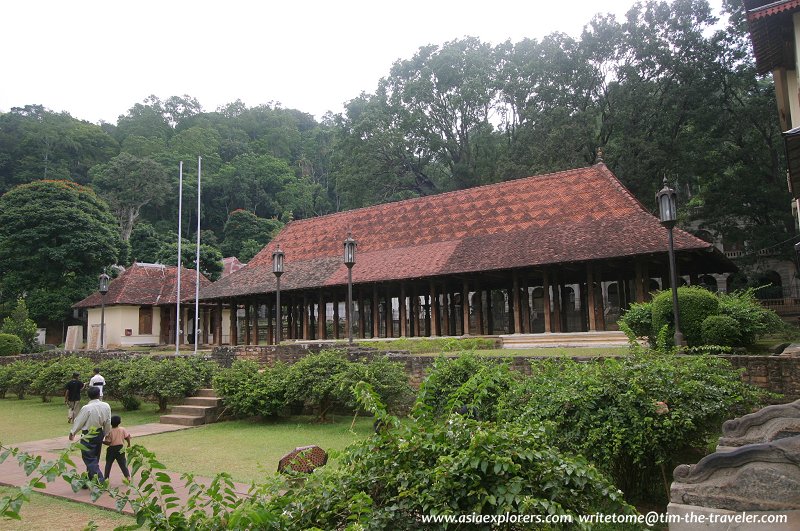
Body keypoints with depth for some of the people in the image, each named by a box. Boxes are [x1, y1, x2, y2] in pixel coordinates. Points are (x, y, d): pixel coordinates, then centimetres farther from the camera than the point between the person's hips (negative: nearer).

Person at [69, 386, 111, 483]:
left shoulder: (86, 408, -20)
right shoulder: (106, 406, -6)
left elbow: (79, 422, -7)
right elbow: (108, 423, 3)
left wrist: (72, 433, 11)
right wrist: (105, 434, 19)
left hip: (88, 437, -5)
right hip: (99, 435, 5)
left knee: (90, 460, 2)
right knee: (94, 459, 18)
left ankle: (100, 481, -7)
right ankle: (89, 481, 29)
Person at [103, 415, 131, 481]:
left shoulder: (109, 431, -12)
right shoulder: (122, 430, -3)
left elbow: (108, 442, -14)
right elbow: (127, 437, -3)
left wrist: (102, 441, 3)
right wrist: (129, 444, 12)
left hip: (111, 449, -3)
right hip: (120, 448, 3)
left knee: (108, 464, 13)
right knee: (122, 463, 6)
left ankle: (106, 478, 15)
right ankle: (128, 476, -1)